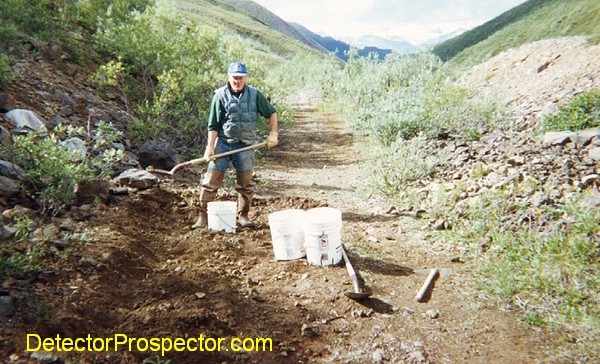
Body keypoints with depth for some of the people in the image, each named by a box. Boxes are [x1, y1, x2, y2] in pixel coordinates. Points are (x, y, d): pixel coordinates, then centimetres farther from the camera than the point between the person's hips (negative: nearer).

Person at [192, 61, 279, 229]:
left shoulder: (255, 94, 2)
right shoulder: (220, 95, -4)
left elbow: (271, 113, 11)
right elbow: (213, 125, -3)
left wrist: (273, 133, 0)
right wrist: (210, 147, -10)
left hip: (245, 146, 2)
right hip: (223, 143, -2)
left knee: (246, 183, 7)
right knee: (211, 181, -3)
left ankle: (243, 216, 21)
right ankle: (203, 216, 7)